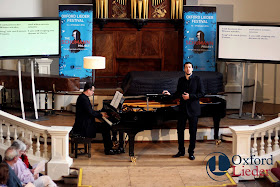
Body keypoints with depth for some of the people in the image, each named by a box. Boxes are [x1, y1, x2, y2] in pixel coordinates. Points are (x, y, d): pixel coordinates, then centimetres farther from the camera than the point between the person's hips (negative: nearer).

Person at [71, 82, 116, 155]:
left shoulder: (83, 97, 12)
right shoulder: (84, 99, -21)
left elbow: (90, 110, 22)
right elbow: (90, 113, -24)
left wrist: (100, 113, 13)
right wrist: (101, 115, -9)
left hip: (84, 123, 11)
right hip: (84, 127, -11)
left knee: (105, 126, 12)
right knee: (105, 127, -9)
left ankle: (108, 147, 15)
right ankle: (108, 150, -2)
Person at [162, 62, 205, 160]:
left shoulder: (197, 79, -3)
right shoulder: (181, 80, 9)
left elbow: (202, 93, -7)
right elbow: (178, 93, 14)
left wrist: (190, 96, -15)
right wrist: (169, 94, -2)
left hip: (193, 109, -3)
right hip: (183, 109, 4)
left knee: (193, 131, 2)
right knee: (180, 130, 4)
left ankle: (191, 152, 12)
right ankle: (181, 151, 17)